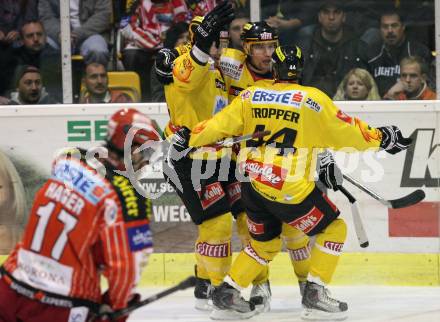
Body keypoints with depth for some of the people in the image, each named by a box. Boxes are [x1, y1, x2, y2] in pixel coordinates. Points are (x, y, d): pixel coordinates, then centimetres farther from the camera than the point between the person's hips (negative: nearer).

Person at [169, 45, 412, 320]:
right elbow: (346, 131, -1)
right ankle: (315, 296, 3)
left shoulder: (251, 95, 6)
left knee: (265, 242, 26)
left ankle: (227, 293, 21)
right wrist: (381, 138, 13)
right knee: (333, 229, 11)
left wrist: (188, 139, 20)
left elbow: (220, 124, 8)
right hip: (289, 189, -6)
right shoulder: (312, 99, -6)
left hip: (252, 184, 6)